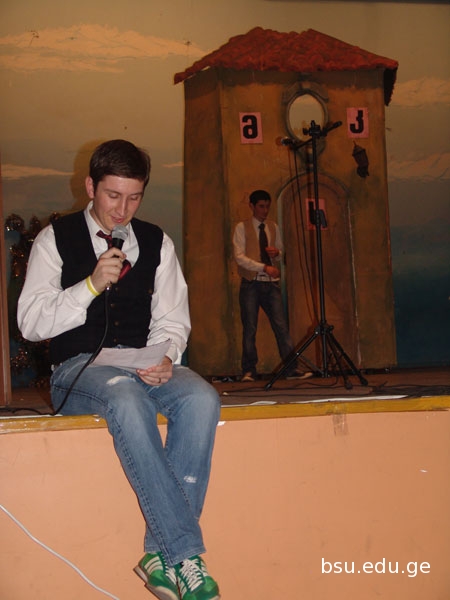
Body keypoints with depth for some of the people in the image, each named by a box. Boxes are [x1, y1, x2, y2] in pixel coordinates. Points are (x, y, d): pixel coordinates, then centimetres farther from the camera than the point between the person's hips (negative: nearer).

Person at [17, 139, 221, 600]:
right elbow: (30, 323, -3)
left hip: (143, 365, 4)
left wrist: (164, 359, -11)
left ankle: (161, 554, -27)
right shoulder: (56, 239, 4)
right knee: (128, 401, -38)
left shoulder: (155, 243, 13)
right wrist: (92, 285, -16)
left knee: (201, 398, -30)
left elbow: (173, 320, 12)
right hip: (77, 369, -3)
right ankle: (186, 555, -34)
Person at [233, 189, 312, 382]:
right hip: (251, 283, -3)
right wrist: (264, 267, -19)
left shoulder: (273, 227, 13)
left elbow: (281, 253, 20)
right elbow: (239, 256, -10)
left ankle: (292, 368, -3)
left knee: (281, 326, -2)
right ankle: (249, 370, 8)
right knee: (249, 328, 0)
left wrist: (277, 253, -5)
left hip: (271, 283, 3)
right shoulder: (242, 228, 0)